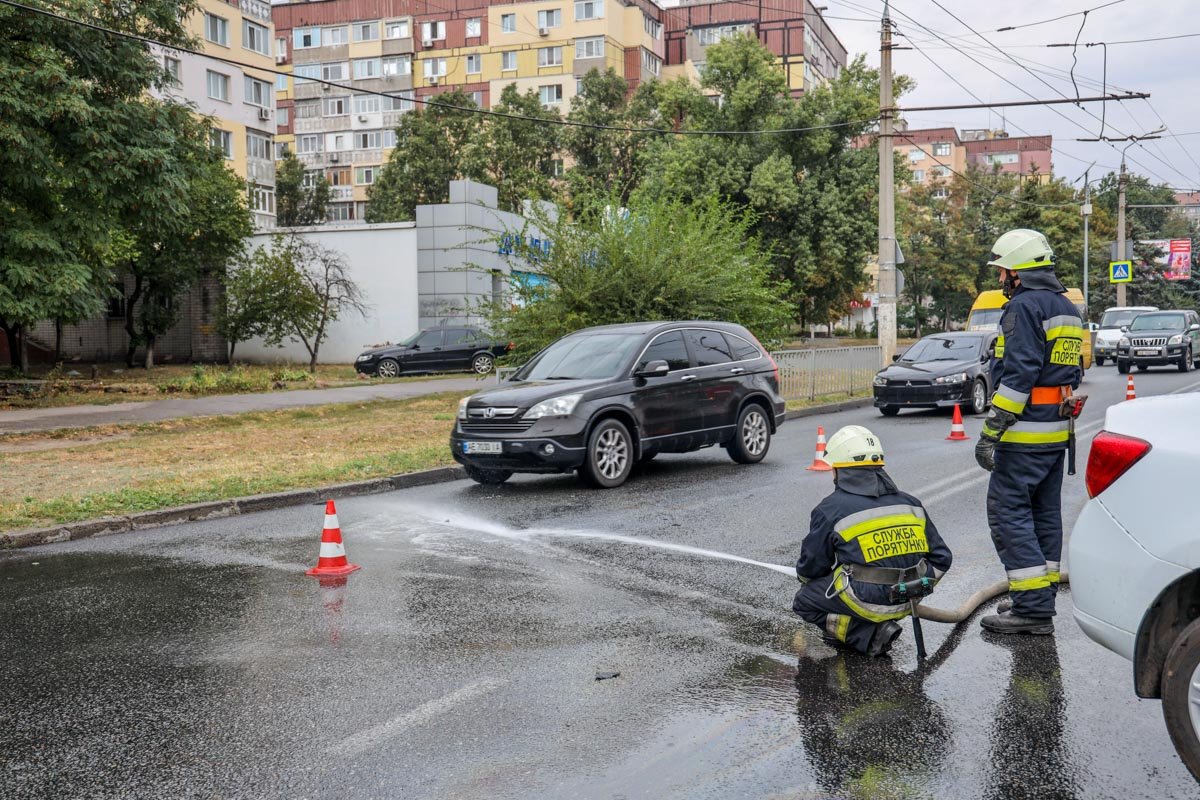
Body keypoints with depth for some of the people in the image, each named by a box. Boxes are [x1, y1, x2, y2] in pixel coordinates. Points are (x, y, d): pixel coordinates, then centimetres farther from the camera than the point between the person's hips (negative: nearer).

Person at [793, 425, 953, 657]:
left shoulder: (830, 509, -5)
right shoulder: (910, 503, 10)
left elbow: (811, 567, 5)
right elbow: (941, 557, 13)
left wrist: (804, 575, 28)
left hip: (866, 600, -7)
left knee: (804, 602, 16)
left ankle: (869, 635, -2)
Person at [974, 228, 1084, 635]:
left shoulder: (1024, 307, -14)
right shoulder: (1068, 310, 18)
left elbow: (1018, 374, -22)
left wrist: (990, 433, -21)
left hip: (1026, 434, -10)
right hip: (1057, 432, 10)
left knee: (1007, 512, -7)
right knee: (1044, 514, 14)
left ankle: (1032, 608, -9)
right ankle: (1040, 601, 21)